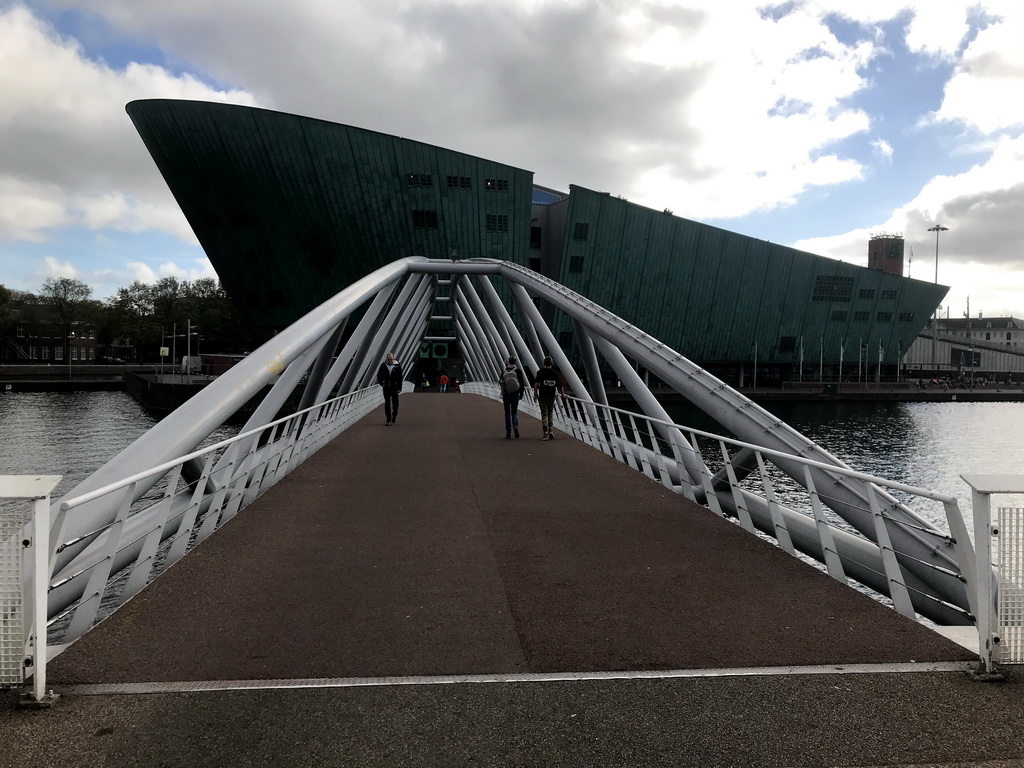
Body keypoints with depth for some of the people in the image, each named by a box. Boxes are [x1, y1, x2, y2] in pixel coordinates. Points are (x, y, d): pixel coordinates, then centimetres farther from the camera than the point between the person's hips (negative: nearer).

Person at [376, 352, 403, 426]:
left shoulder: (397, 366, -4)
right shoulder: (383, 366, -1)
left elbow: (400, 378, -2)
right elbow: (379, 375, 12)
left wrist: (399, 388, -6)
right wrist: (381, 383, 2)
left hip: (394, 388, 0)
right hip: (386, 388, 0)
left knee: (395, 402, 7)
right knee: (387, 403, -2)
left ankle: (394, 415, 34)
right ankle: (388, 420, 0)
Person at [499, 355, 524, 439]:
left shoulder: (504, 371, -4)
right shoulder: (518, 371, -6)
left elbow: (501, 383, -1)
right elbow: (521, 384, -2)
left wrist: (502, 394, 9)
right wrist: (521, 394, 9)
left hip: (506, 395, 0)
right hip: (515, 394, 0)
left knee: (507, 413, 9)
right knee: (514, 412, 14)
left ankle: (508, 433, 8)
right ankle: (515, 426, -13)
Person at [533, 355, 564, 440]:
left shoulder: (540, 372, -3)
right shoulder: (554, 373, 5)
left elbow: (536, 384, -12)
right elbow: (559, 386, 7)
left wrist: (535, 393, -2)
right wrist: (562, 394, 21)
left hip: (542, 396, -2)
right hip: (551, 396, 2)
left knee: (544, 415, 1)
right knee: (550, 414, 16)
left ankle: (546, 434, 0)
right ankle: (551, 432, 7)